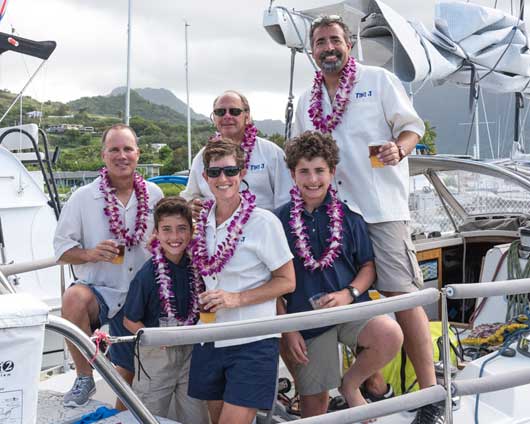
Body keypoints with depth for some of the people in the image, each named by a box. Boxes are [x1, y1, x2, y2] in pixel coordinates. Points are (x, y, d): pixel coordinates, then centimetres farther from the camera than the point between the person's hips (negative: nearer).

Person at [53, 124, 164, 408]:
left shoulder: (153, 195, 3)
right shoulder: (82, 198, -6)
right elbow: (62, 249, -4)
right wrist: (90, 254, -23)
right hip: (99, 290, -3)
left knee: (128, 372, 9)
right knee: (74, 298, -37)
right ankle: (84, 379, -16)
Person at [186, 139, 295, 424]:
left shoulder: (263, 221, -11)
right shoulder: (202, 220, 6)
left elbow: (287, 281, -7)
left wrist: (237, 298, -17)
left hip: (252, 343, -5)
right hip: (210, 339, 6)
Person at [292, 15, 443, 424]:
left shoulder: (379, 79, 4)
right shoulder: (306, 101, 17)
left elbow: (413, 126, 1)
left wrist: (398, 149, -19)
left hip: (381, 207, -5)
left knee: (402, 296, -7)